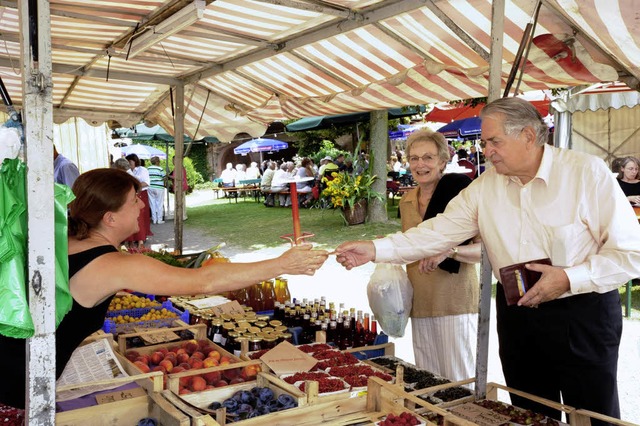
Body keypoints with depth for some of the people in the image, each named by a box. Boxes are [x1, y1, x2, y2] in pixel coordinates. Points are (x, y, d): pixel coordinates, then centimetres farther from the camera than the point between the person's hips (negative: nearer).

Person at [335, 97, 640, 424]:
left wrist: (570, 278, -23)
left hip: (583, 315, -4)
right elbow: (439, 232, -2)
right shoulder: (485, 186, 0)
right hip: (517, 314, 4)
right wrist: (375, 250, -11)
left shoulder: (587, 173, -13)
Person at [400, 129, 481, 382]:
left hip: (455, 301, -6)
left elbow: (486, 249, -14)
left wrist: (449, 251, -29)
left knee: (460, 382, 2)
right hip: (420, 303, 6)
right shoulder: (406, 201, 10)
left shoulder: (459, 191, -9)